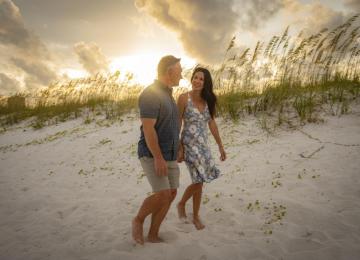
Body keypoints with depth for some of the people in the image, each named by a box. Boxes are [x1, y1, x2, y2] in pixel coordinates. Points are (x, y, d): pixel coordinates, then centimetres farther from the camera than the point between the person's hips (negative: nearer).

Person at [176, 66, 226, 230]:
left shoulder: (208, 100, 5)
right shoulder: (184, 98, -9)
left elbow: (212, 124, 10)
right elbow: (177, 125, -8)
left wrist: (220, 146, 10)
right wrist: (179, 148, -11)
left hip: (203, 145, 5)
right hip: (189, 144, -5)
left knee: (199, 181, 9)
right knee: (199, 181, -6)